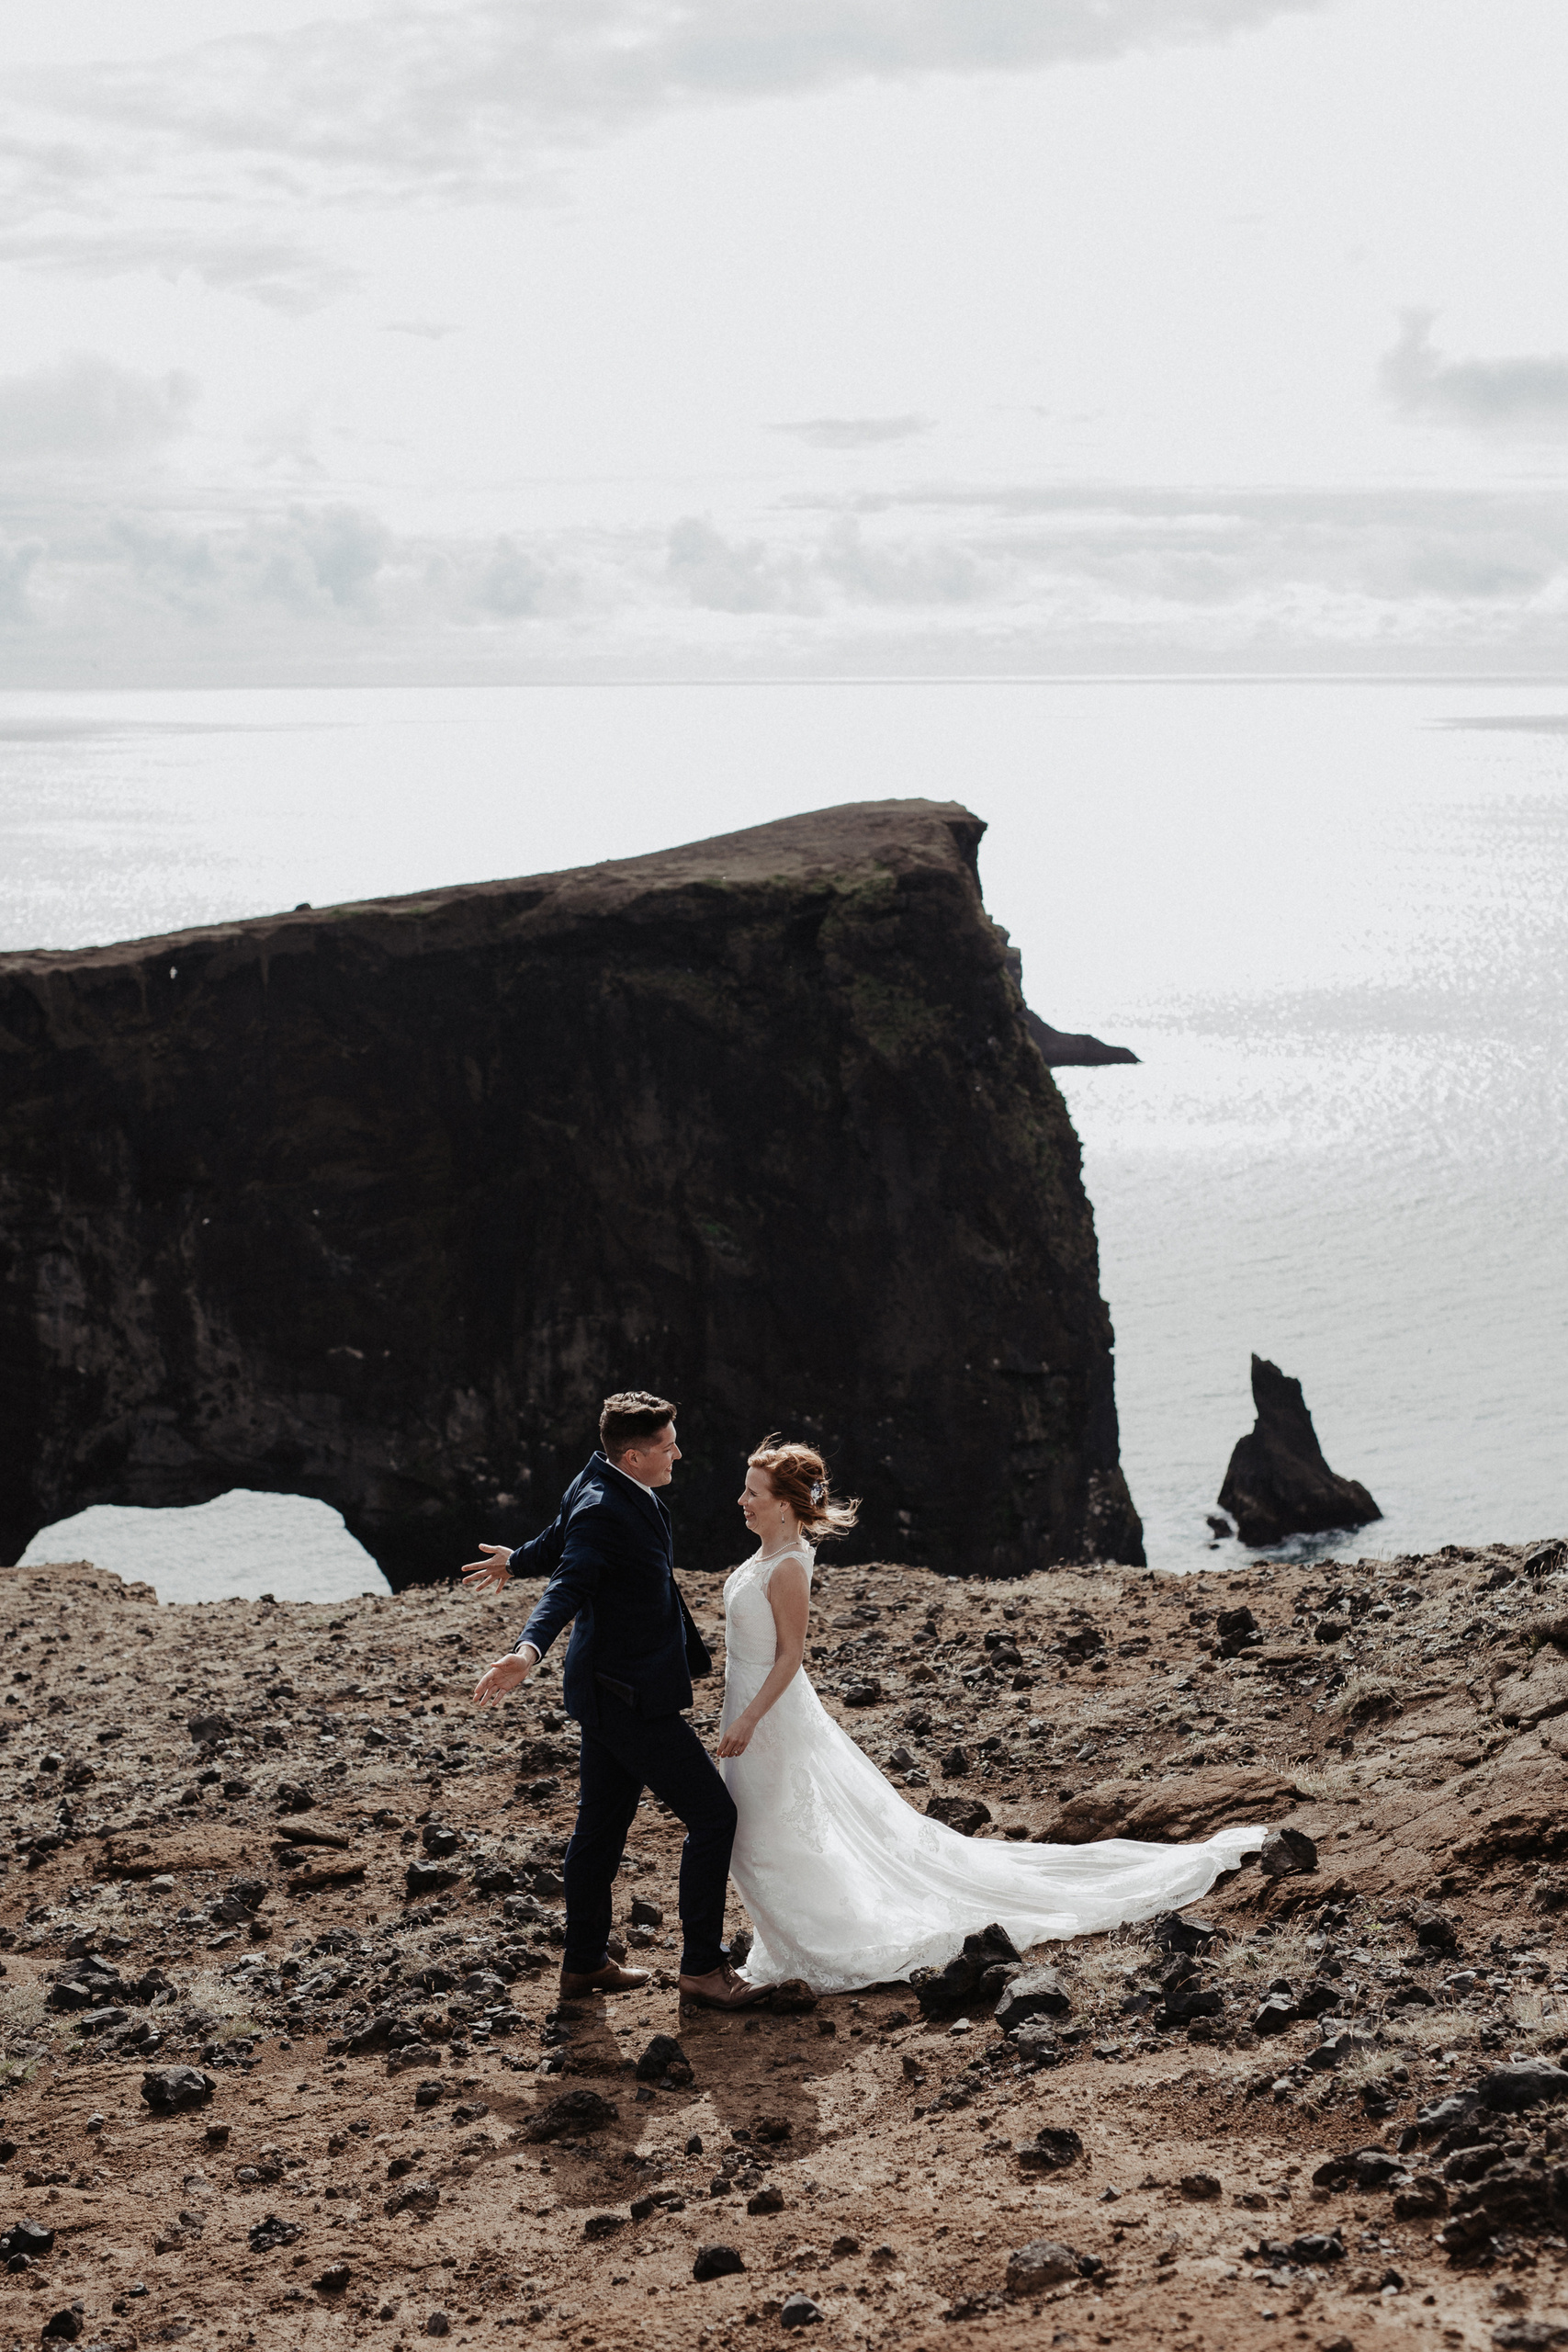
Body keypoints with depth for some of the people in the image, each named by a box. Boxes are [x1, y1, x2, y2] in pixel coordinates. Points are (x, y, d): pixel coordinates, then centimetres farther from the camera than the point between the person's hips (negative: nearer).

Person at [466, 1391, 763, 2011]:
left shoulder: (602, 1485, 7)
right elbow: (569, 1584, -36)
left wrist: (516, 1563, 45)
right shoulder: (601, 1508, -23)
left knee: (602, 1825, 17)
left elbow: (561, 1537, 24)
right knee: (712, 1813, -4)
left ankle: (584, 1963, 27)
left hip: (614, 1693, 10)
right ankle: (701, 1966, 3)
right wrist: (529, 1651, -53)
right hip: (633, 1697, -10)